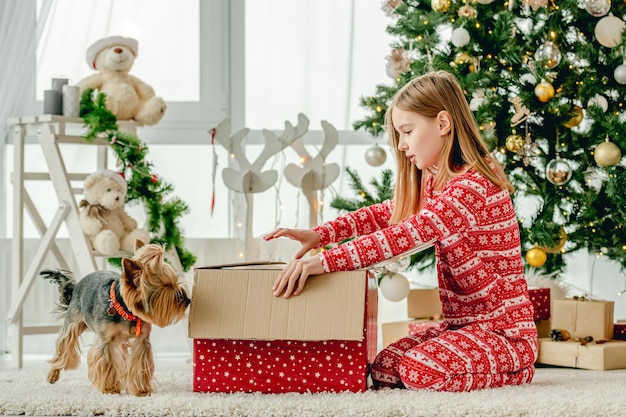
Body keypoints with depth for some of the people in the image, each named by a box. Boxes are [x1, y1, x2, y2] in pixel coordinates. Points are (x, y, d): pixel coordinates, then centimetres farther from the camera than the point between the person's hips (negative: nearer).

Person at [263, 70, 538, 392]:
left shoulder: (473, 185, -22)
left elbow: (406, 234, -32)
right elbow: (385, 213, 14)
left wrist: (325, 261, -38)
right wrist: (320, 234, -4)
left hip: (504, 329, -9)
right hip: (460, 324, 9)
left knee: (420, 372, -28)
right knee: (385, 367, -9)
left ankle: (517, 369, -4)